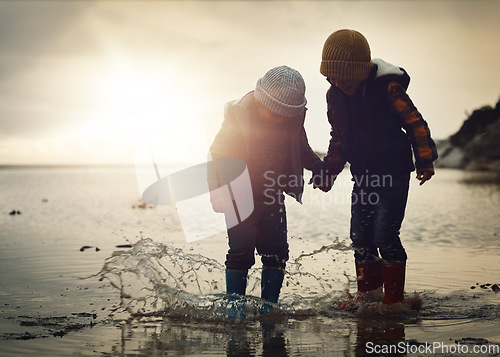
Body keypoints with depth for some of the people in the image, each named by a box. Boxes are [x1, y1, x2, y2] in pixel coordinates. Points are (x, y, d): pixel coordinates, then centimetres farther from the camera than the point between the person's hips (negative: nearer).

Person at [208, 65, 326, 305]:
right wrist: (217, 193, -20)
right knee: (241, 252, -5)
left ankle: (269, 305, 17)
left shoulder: (292, 119, -5)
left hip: (272, 197, 4)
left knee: (276, 252, 3)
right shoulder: (238, 119, -18)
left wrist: (319, 168, 0)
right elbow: (217, 156, -11)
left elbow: (301, 150, 14)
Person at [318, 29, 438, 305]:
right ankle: (368, 293, 22)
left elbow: (415, 123, -9)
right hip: (362, 175, 6)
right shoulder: (335, 95, 3)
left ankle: (394, 299, 1)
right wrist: (330, 169, 8)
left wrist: (425, 160, -9)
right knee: (360, 236, 6)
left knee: (385, 235, -12)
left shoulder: (387, 87, -16)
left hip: (394, 172, -6)